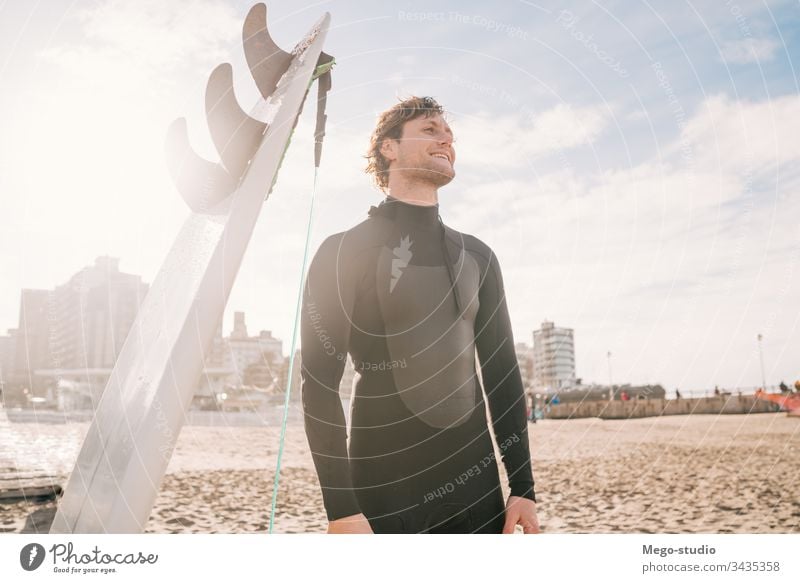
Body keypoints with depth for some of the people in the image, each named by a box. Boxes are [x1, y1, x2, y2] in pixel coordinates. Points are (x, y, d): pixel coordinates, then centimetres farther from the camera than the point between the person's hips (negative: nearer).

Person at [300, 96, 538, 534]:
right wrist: (341, 509, -13)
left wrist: (523, 487, 6)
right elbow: (319, 384, -9)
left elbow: (503, 373, 10)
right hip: (383, 492, -4)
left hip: (475, 485, 4)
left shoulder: (476, 257, 9)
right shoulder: (343, 253, -5)